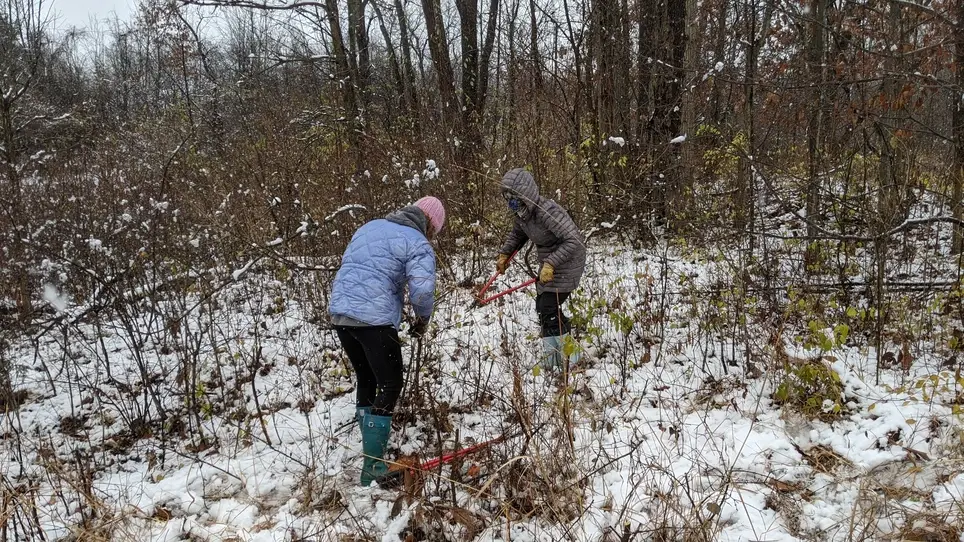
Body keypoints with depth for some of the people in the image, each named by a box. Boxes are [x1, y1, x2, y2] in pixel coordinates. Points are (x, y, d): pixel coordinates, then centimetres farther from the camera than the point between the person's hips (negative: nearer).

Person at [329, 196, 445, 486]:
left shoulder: (369, 227, 21)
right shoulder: (418, 244, -3)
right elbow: (422, 290, -15)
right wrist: (424, 317, 4)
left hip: (339, 313, 8)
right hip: (375, 320, -7)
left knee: (365, 380, 22)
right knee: (390, 386, 2)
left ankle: (371, 445, 32)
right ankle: (373, 467, -2)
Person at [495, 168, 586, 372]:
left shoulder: (548, 212, -30)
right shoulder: (522, 212, -2)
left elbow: (574, 240, -33)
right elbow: (517, 234, 19)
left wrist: (550, 264, -35)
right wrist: (504, 254, 6)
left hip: (566, 263, -10)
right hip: (549, 263, 10)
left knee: (548, 310, -11)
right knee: (543, 306, 15)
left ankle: (568, 360, 2)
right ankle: (553, 355, 30)